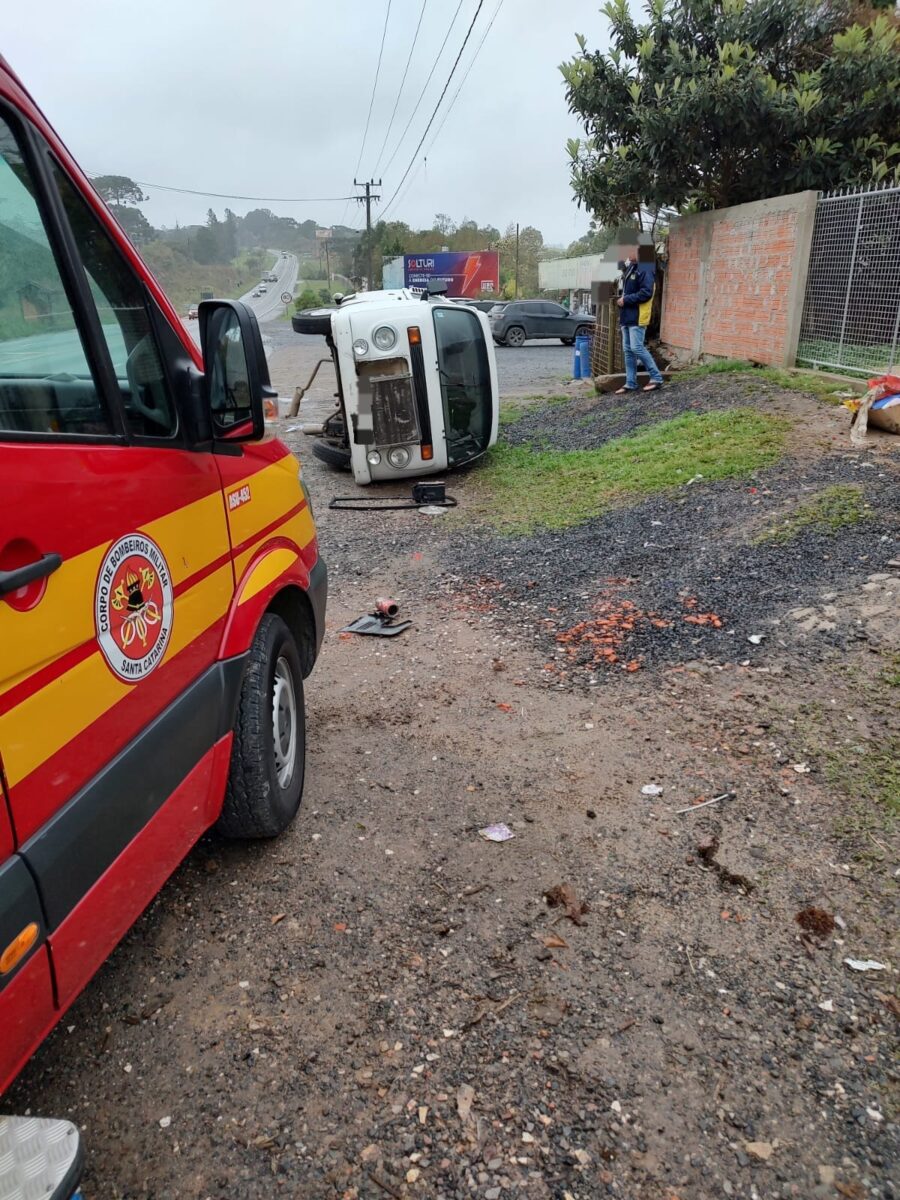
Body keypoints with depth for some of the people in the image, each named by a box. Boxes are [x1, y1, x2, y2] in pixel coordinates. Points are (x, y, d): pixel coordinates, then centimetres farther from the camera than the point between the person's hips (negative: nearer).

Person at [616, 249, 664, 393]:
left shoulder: (644, 269, -13)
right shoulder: (629, 269, 16)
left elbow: (646, 292, -21)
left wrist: (626, 300, -18)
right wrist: (622, 298, 8)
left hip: (637, 317, -9)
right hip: (627, 316, 9)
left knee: (637, 348, -13)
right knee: (628, 350, 8)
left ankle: (656, 378, -3)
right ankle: (630, 383, 12)